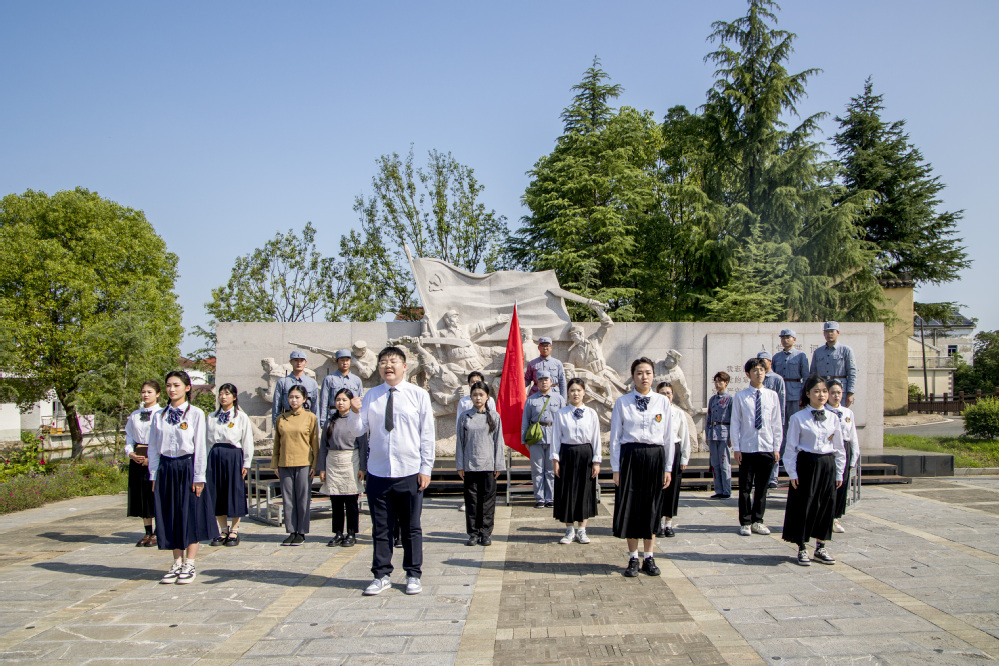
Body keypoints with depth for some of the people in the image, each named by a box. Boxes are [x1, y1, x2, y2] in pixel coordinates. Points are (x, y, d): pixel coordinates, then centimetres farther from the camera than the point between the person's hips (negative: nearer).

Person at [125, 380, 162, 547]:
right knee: (141, 494, 9)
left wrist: (151, 457, -15)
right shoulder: (134, 416, 12)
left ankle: (157, 534, 5)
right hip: (137, 458, 5)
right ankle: (147, 532, 18)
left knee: (155, 494, -4)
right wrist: (131, 453, -2)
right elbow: (129, 436, 15)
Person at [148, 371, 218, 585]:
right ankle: (177, 563, 20)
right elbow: (153, 447, 9)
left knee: (190, 516, 1)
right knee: (170, 517, 9)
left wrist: (198, 477, -9)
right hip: (166, 469, 4)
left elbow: (200, 447, -6)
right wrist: (154, 475, 5)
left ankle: (189, 565, 11)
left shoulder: (195, 414, -5)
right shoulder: (159, 416, 7)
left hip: (187, 467, -4)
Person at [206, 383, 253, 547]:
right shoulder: (212, 417, 12)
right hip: (215, 456, 4)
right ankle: (223, 531, 16)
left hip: (234, 455, -3)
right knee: (216, 493, 4)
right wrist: (206, 461, 7)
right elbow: (207, 440, 13)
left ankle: (234, 531, 10)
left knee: (235, 492, -2)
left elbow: (247, 441, 0)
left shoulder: (241, 417, 2)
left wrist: (246, 464, -4)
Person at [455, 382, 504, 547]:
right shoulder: (464, 417, 3)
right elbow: (460, 442, 5)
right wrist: (460, 466, 1)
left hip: (488, 465, 0)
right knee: (471, 499, 4)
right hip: (469, 465, 0)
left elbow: (498, 442, 4)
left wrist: (498, 465, 0)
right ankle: (473, 533, 14)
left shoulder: (494, 416, 3)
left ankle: (486, 533, 13)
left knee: (488, 499, 3)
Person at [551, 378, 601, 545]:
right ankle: (570, 531, 17)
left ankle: (582, 531, 18)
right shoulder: (560, 414, 0)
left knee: (585, 491, 6)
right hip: (567, 454, -1)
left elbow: (596, 439, 3)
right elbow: (556, 438, 0)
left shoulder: (591, 414, 2)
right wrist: (555, 459, -4)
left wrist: (596, 461, -1)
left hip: (586, 454, 1)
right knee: (567, 492, 4)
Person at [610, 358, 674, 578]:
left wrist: (668, 468, 4)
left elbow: (668, 437, 6)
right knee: (630, 506, 3)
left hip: (655, 457, 1)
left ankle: (649, 558, 19)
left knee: (652, 507, 7)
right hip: (630, 456, -1)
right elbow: (615, 437, 2)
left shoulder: (663, 402, 4)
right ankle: (633, 558, 16)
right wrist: (616, 468, -2)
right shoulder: (622, 402, 1)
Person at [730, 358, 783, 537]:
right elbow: (735, 424, 0)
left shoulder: (772, 396, 4)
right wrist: (736, 448, -4)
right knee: (745, 487, 3)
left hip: (767, 448, 2)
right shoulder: (740, 397, -2)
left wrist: (777, 448, 4)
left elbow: (776, 423, 7)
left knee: (762, 487, 10)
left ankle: (757, 521, 23)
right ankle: (745, 522, 14)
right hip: (747, 449, -2)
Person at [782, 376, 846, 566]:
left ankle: (820, 548, 24)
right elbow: (791, 447, -4)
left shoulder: (833, 418, 6)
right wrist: (792, 472, -8)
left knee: (826, 505, 9)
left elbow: (839, 448, 11)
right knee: (804, 506, 1)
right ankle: (802, 549, 15)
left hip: (827, 465, 4)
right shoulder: (798, 418, -6)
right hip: (806, 464, -4)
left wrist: (839, 472, 9)